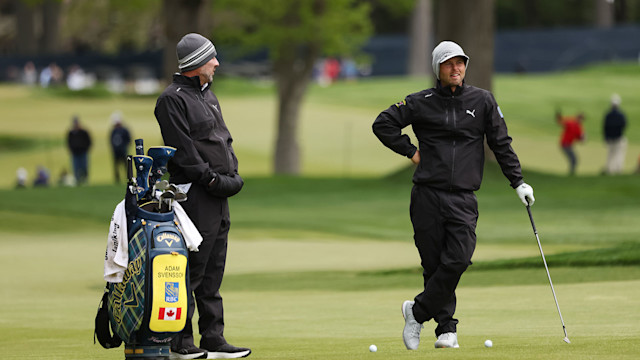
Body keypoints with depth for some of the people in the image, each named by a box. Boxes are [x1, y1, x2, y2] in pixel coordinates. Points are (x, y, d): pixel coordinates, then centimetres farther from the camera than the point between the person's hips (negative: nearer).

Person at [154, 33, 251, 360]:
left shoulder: (207, 94, 19)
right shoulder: (173, 99, -10)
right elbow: (182, 150, -16)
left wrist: (232, 175, 7)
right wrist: (212, 179, -17)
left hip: (218, 194, 9)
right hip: (195, 194, -9)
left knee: (213, 271, 10)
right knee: (192, 268, -9)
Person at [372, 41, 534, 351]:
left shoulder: (482, 101, 10)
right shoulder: (421, 102, 5)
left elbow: (501, 144, 13)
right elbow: (383, 124, 8)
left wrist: (518, 182, 8)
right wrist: (411, 151, 3)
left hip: (463, 199, 1)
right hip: (427, 195, 0)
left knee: (457, 260, -15)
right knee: (434, 265, -1)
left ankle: (418, 311, 2)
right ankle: (446, 328, 9)